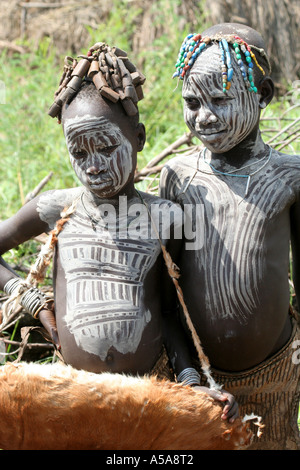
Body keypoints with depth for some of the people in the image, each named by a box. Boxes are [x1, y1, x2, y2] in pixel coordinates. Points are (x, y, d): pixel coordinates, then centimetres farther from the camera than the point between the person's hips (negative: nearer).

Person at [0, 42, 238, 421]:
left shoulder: (165, 217, 1)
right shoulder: (56, 209, 1)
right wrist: (32, 300, 1)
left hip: (151, 388, 0)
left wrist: (191, 383, -4)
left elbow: (170, 313, 7)